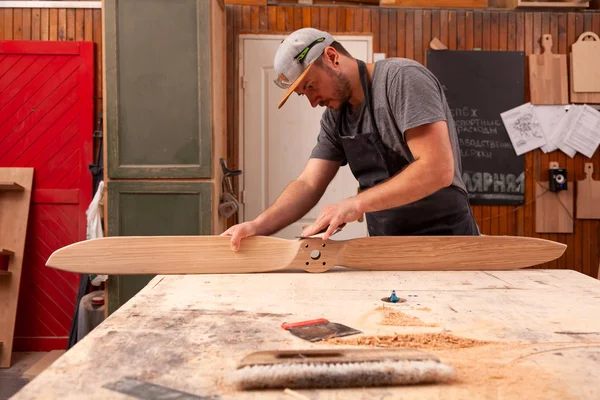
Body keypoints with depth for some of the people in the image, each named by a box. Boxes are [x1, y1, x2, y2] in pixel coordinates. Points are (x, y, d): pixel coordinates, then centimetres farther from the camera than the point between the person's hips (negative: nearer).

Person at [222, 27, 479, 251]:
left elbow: (438, 169, -23)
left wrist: (356, 203, -26)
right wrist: (259, 226, -15)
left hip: (444, 239, -5)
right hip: (387, 247, 5)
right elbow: (308, 185, 1)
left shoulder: (402, 78, -15)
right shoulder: (334, 117, 5)